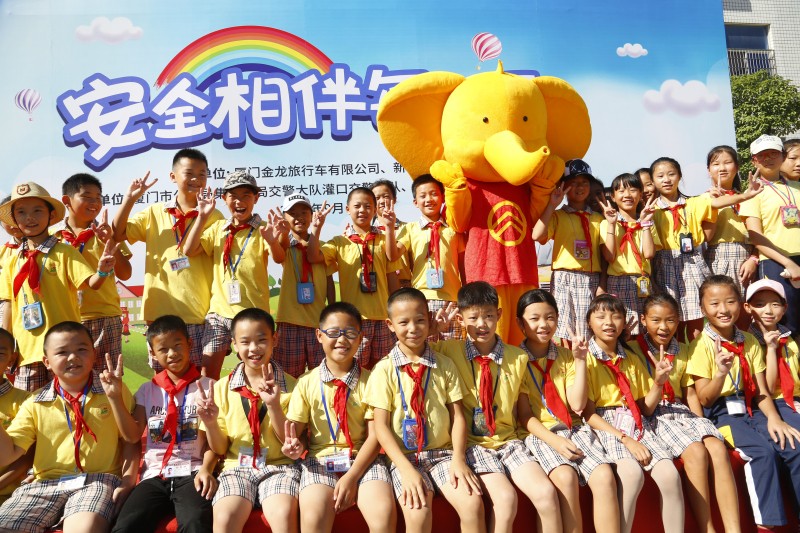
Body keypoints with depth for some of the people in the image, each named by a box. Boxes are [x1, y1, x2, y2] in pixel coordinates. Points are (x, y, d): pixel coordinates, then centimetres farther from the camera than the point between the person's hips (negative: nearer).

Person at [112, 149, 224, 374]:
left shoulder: (213, 216, 3)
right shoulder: (154, 213, 9)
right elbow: (117, 234, 2)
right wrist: (130, 199, -5)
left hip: (200, 313, -2)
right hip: (161, 311, 2)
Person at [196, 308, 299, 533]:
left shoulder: (288, 385, 1)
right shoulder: (223, 387, 5)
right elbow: (219, 449, 9)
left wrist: (273, 406, -17)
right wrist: (210, 423, -12)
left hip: (279, 466, -1)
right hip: (237, 467, 1)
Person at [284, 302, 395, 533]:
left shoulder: (368, 380, 1)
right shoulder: (307, 382, 4)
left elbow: (375, 434, -3)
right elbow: (295, 430, 6)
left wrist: (352, 477, -12)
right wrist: (294, 446, -18)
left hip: (363, 459, 0)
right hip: (319, 459, 0)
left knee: (385, 514, -24)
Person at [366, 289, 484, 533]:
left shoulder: (444, 365, 4)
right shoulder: (385, 369, -4)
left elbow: (457, 415, 3)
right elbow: (381, 425, -7)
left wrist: (459, 459, -11)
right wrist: (406, 469, -16)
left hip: (444, 452, 2)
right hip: (405, 456, -2)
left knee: (473, 504, -20)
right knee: (418, 513, -27)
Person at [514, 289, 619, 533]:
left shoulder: (565, 356, 10)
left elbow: (577, 404, -1)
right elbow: (524, 415, -6)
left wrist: (580, 361, -7)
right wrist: (554, 440, -19)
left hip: (574, 428, 4)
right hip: (538, 433, -4)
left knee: (605, 476, -23)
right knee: (566, 477, -31)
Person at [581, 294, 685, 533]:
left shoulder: (632, 360, 16)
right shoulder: (586, 360, -2)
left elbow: (643, 405, 11)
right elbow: (588, 414, -8)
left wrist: (658, 382, -6)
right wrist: (625, 440, -16)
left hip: (636, 424, 5)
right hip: (603, 425, -5)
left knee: (670, 475, -21)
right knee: (632, 473, -32)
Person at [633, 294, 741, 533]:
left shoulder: (682, 350, 15)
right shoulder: (635, 350, -2)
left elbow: (690, 394, 15)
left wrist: (700, 422, -1)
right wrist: (659, 378, -22)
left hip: (681, 410, 5)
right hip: (652, 414, -5)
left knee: (718, 448, -25)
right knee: (696, 451, -29)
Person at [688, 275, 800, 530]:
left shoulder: (750, 342, 8)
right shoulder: (701, 345, -7)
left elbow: (761, 390, 6)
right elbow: (704, 399, -9)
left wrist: (773, 417, -13)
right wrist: (721, 373, -27)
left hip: (751, 409, 5)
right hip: (721, 413, -5)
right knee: (764, 451, -26)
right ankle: (767, 523, -16)